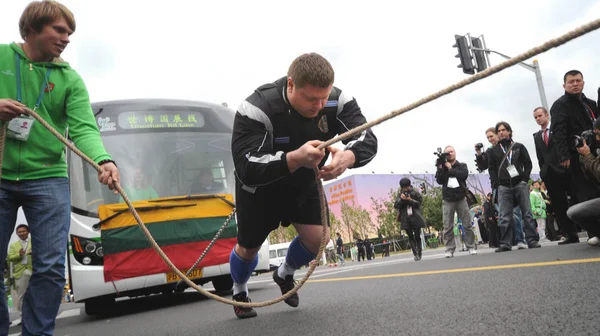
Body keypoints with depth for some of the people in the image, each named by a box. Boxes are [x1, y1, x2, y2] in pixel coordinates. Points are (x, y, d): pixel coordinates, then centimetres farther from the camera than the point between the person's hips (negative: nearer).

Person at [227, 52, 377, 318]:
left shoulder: (337, 101, -25)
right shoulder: (256, 109, -37)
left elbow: (368, 140, -29)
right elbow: (246, 169, -44)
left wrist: (348, 156, -54)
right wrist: (294, 158, -61)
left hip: (304, 183, 3)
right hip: (260, 186, -3)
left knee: (318, 238, -9)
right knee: (249, 248, 9)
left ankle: (284, 275, 27)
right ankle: (239, 292, 44)